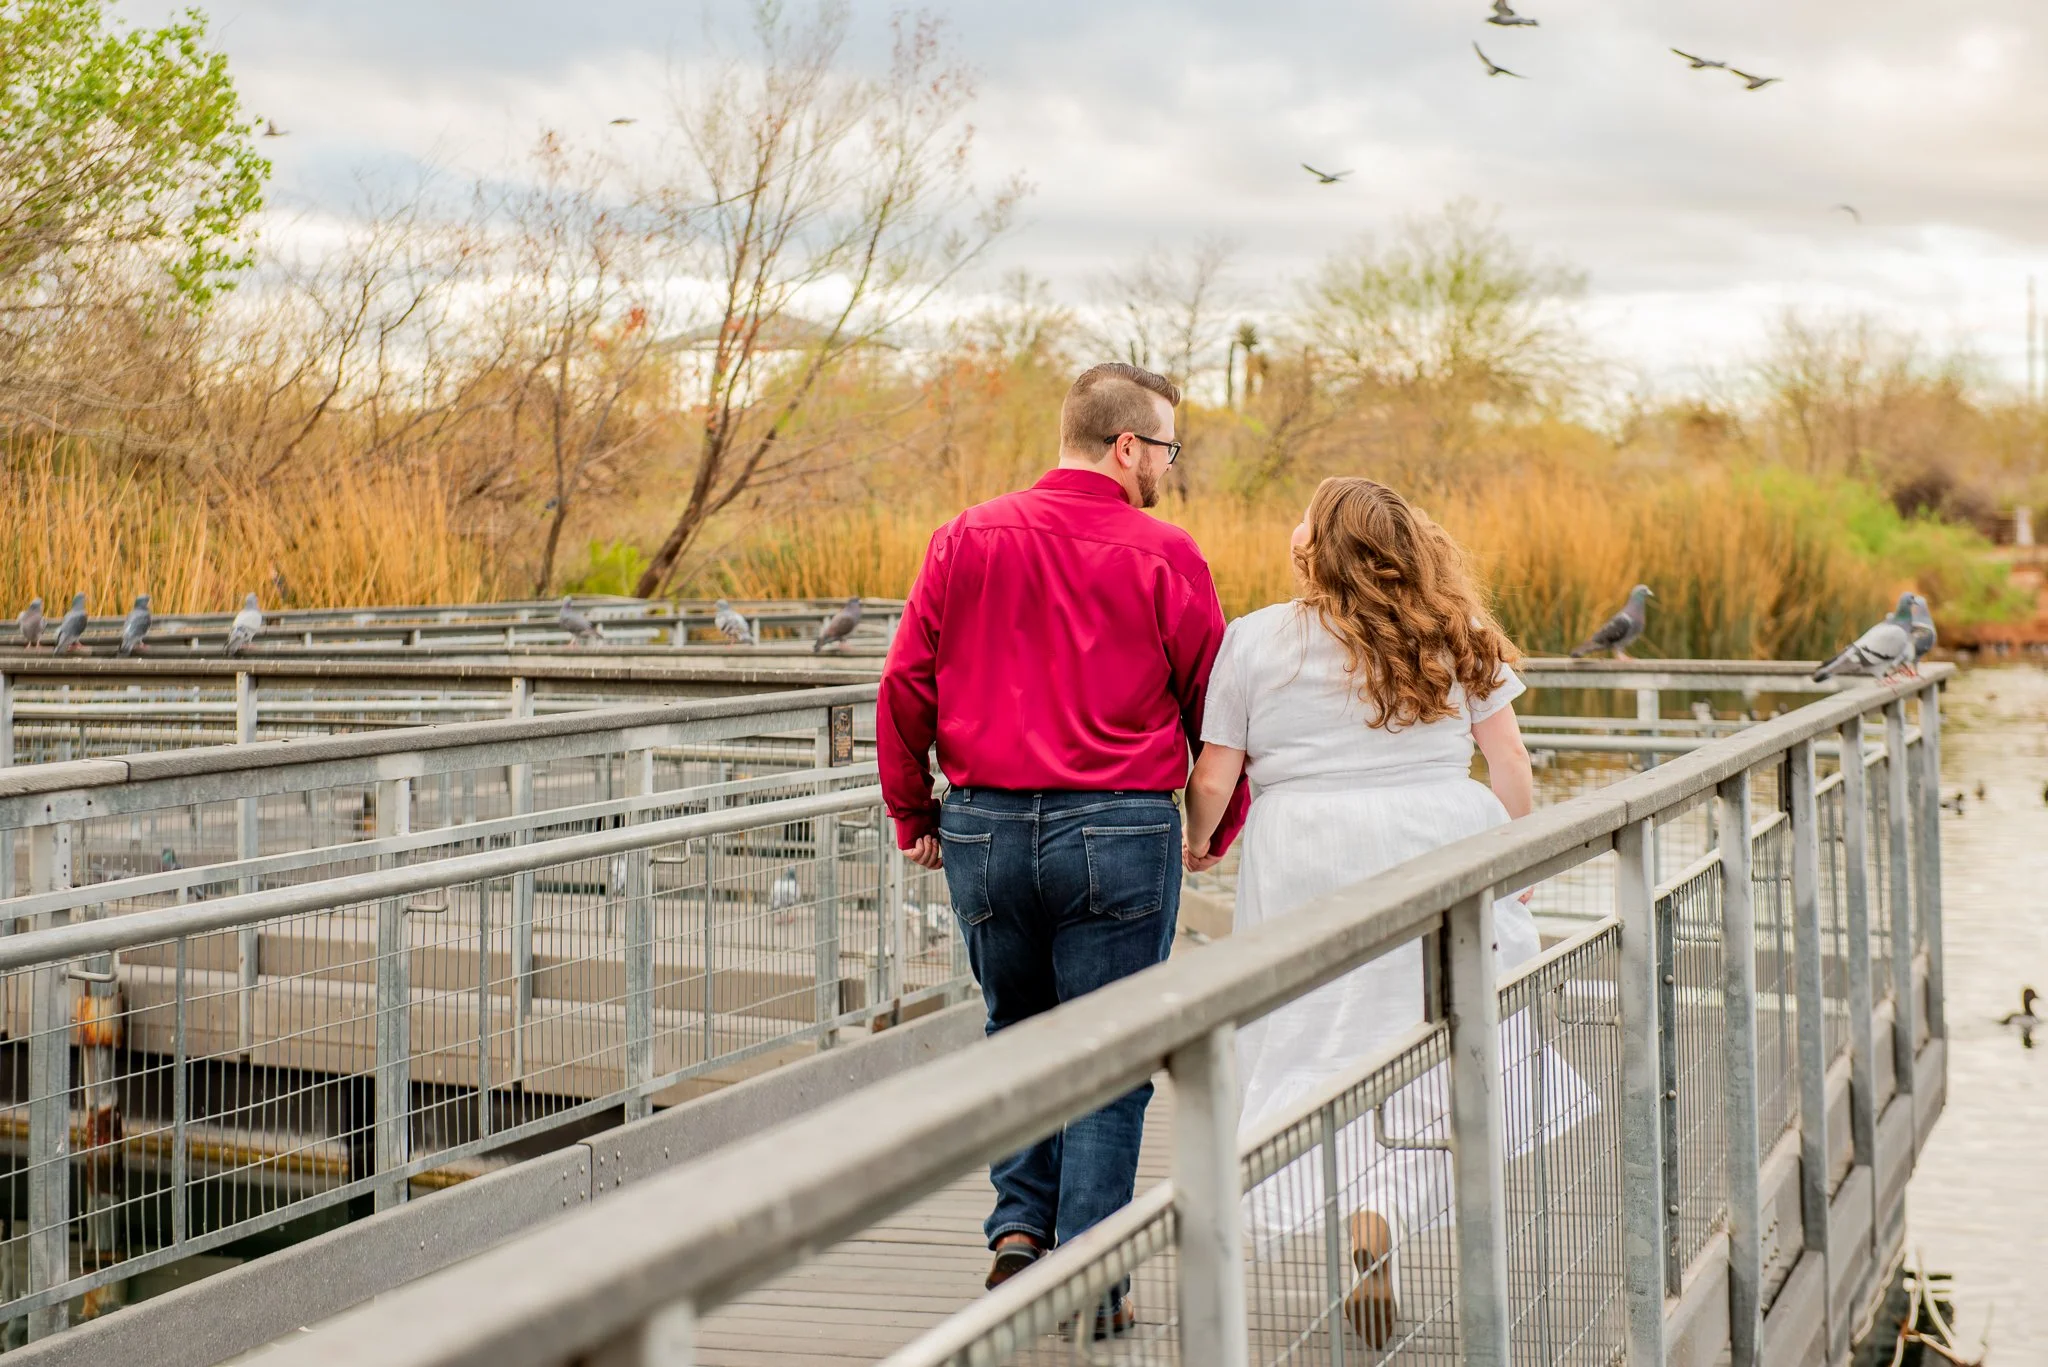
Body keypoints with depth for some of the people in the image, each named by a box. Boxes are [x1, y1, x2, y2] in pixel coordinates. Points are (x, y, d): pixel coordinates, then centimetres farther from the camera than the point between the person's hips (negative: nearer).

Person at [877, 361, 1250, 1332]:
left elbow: (905, 687, 4)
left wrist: (913, 813, 14)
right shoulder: (1163, 554, -5)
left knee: (1016, 1028, 23)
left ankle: (1019, 1225, 13)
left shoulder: (967, 541, 3)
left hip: (985, 825, 3)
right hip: (1121, 828, -3)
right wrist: (1225, 823, 17)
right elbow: (1214, 706, 1)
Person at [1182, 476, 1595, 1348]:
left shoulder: (1255, 640, -1)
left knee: (1329, 1045, 4)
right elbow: (1507, 757, 7)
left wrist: (1199, 840, 18)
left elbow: (1213, 777, -1)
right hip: (1442, 846, 2)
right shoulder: (1453, 636, 7)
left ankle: (1363, 1218, -4)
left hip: (1311, 863, -1)